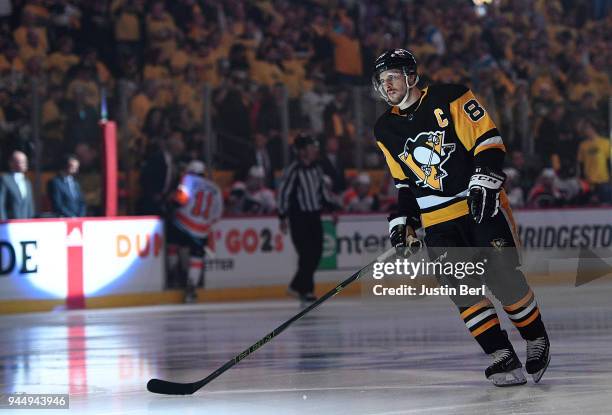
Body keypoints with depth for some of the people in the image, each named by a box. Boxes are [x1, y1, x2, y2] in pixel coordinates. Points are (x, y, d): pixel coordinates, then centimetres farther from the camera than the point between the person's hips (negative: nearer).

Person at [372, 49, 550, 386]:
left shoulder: (450, 99, -5)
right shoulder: (386, 131, 11)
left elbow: (488, 140, -8)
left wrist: (484, 182, -19)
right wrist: (402, 221, 9)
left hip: (482, 205, -4)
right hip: (438, 219, 4)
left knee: (504, 277, -8)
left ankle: (537, 340, 15)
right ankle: (503, 359, -7)